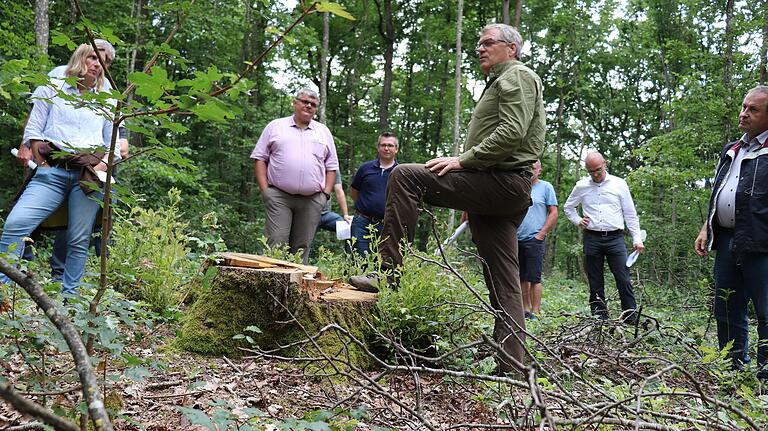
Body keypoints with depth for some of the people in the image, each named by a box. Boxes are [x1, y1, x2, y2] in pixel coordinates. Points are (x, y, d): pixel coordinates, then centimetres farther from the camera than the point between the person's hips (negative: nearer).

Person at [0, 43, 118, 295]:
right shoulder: (51, 91, 18)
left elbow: (114, 148, 17)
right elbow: (32, 131, 10)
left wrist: (99, 169, -2)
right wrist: (43, 167, -3)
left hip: (89, 176, 1)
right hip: (53, 171, -1)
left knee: (79, 240, -5)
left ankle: (69, 296, 2)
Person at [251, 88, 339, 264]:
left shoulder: (324, 131, 17)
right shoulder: (275, 126, 10)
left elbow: (331, 166, 17)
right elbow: (260, 158, 7)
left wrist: (326, 193, 5)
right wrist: (264, 190, -3)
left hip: (312, 200, 2)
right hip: (279, 197, -2)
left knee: (302, 248, 5)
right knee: (276, 244, -10)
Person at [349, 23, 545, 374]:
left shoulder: (517, 76, 0)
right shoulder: (500, 82, 32)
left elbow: (511, 132, -17)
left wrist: (463, 160, -17)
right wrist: (472, 198, 26)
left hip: (502, 182, -11)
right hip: (505, 191, 11)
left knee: (404, 175, -16)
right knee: (503, 282, 7)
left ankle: (389, 273, -19)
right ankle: (511, 365, 10)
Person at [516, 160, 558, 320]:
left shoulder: (546, 187, 1)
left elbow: (554, 213, -2)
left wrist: (541, 234, -8)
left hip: (534, 240, -5)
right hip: (516, 239, 5)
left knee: (534, 278, -5)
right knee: (522, 277, 10)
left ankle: (535, 312, -1)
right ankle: (526, 309, 18)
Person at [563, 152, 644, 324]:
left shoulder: (619, 184, 4)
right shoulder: (581, 186, 8)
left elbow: (630, 214, 6)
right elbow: (568, 207, 23)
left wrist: (637, 238, 0)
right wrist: (577, 221, 6)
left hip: (615, 238, -1)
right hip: (592, 238, 2)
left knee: (624, 280, -7)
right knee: (595, 283, 5)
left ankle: (631, 318, -1)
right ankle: (599, 319, 12)